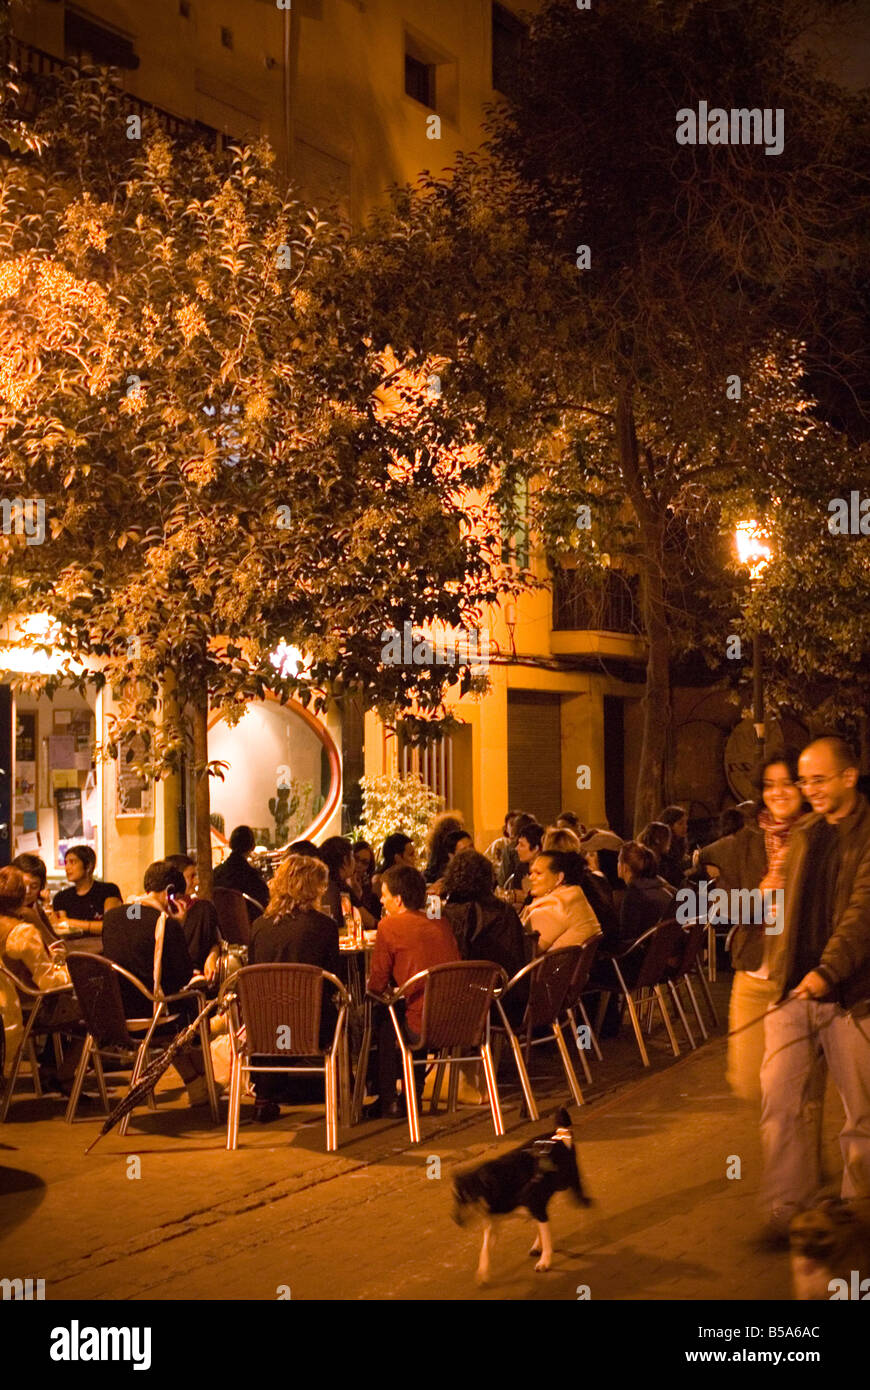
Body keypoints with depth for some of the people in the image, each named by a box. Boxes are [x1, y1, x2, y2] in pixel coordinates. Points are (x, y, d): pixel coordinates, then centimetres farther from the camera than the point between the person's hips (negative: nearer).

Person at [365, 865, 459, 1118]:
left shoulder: (389, 926, -4)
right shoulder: (443, 924, 11)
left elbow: (376, 986, -4)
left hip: (422, 1030, -6)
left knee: (380, 1018, 21)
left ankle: (388, 1100, 28)